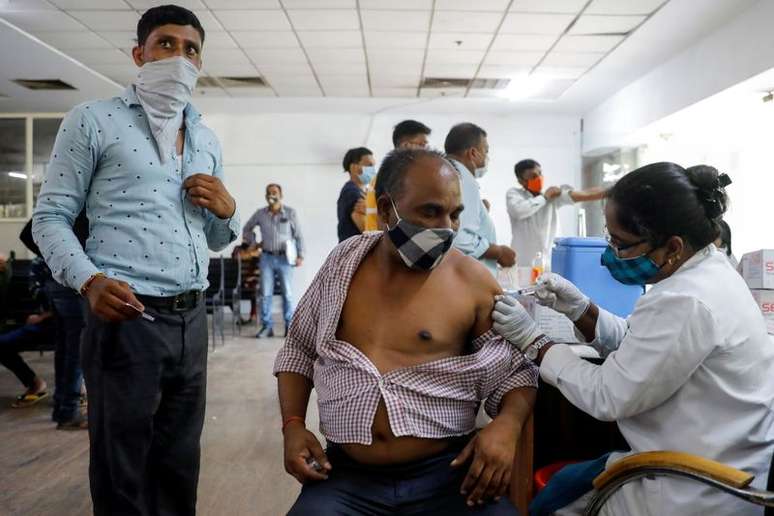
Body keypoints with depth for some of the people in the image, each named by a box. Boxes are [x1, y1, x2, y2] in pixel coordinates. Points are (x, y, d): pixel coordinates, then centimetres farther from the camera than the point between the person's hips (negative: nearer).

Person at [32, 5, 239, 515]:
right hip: (125, 317, -5)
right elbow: (50, 216, -1)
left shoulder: (207, 139, 16)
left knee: (181, 468, 15)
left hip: (192, 319, 5)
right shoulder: (94, 120, 1)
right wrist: (90, 280, -18)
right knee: (120, 475, 7)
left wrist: (228, 211, -1)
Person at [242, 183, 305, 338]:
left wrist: (300, 255, -6)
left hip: (285, 258, -2)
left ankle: (290, 325, 11)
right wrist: (253, 243, 9)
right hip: (267, 257, 2)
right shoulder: (260, 214, 5)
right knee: (265, 293, 2)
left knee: (287, 293, 2)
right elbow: (247, 229, 21)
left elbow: (298, 235, -1)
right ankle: (267, 326, 10)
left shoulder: (290, 212, -2)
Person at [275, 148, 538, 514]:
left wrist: (506, 424, -20)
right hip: (346, 475, 2)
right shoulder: (344, 261, 4)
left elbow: (514, 373, 1)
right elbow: (299, 348, 14)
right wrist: (293, 425, 0)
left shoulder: (474, 282, -5)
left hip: (448, 472, -1)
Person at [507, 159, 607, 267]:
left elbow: (586, 195, -2)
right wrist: (544, 198, -7)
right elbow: (518, 211, -22)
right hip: (521, 265, -3)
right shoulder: (513, 193, -1)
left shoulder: (554, 195, 7)